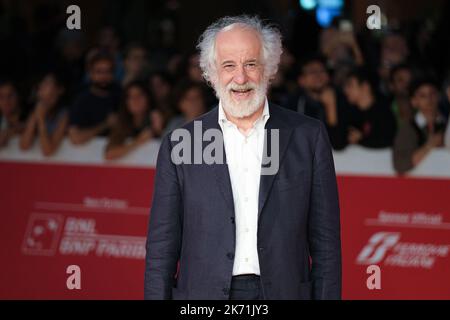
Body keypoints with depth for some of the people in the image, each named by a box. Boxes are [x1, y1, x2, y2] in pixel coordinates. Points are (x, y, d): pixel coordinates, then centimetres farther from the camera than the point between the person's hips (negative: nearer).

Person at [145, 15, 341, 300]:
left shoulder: (308, 137, 4)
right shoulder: (178, 145, 3)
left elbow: (325, 242, 4)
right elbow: (162, 250, 4)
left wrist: (327, 296, -2)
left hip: (284, 291, 0)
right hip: (204, 297, 0)